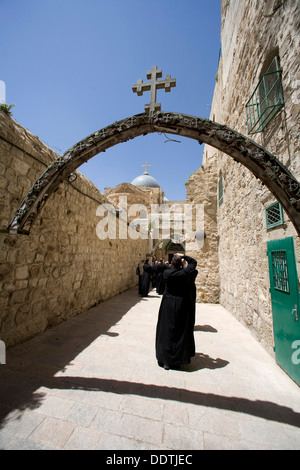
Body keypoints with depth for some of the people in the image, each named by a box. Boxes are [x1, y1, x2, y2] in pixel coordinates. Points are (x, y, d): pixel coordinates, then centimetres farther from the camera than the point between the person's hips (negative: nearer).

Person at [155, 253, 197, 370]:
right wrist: (183, 256, 4)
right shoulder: (183, 273, -13)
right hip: (182, 306, 0)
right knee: (181, 332, 14)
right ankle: (178, 359, 25)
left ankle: (165, 360, 22)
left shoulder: (166, 273, -13)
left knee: (166, 331, 12)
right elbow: (193, 262, 0)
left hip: (168, 305, 1)